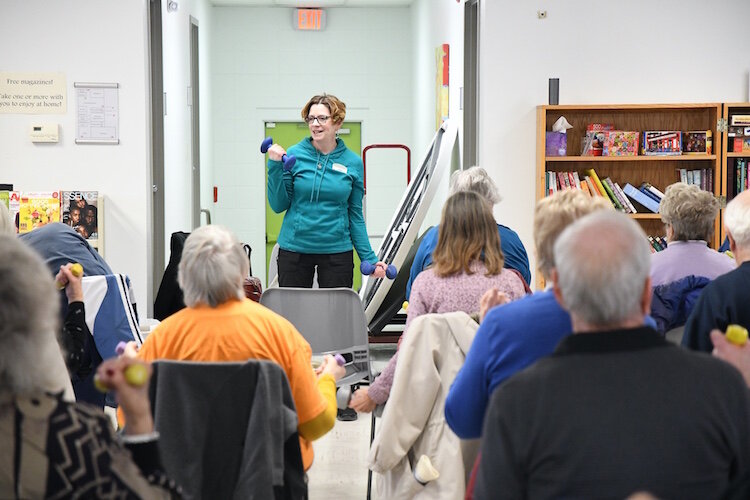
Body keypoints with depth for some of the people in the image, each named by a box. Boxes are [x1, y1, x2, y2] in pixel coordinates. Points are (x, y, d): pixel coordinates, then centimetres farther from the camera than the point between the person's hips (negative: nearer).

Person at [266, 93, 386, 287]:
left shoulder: (353, 162, 2)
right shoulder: (294, 155, -2)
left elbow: (355, 215, 7)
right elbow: (278, 205, -1)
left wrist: (369, 258, 3)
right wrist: (275, 166, -11)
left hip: (337, 250, 1)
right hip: (294, 248, 0)